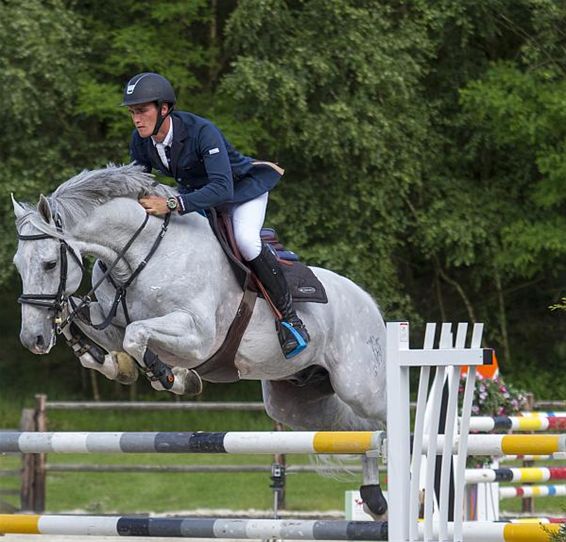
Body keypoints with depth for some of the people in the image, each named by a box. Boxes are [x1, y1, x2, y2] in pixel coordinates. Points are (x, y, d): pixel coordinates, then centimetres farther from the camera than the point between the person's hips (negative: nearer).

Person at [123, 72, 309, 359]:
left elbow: (222, 189, -48)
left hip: (243, 186, -7)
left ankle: (289, 316, -20)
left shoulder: (201, 131, -37)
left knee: (245, 239, -33)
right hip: (194, 190, 7)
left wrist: (172, 205, -57)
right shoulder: (141, 141, -17)